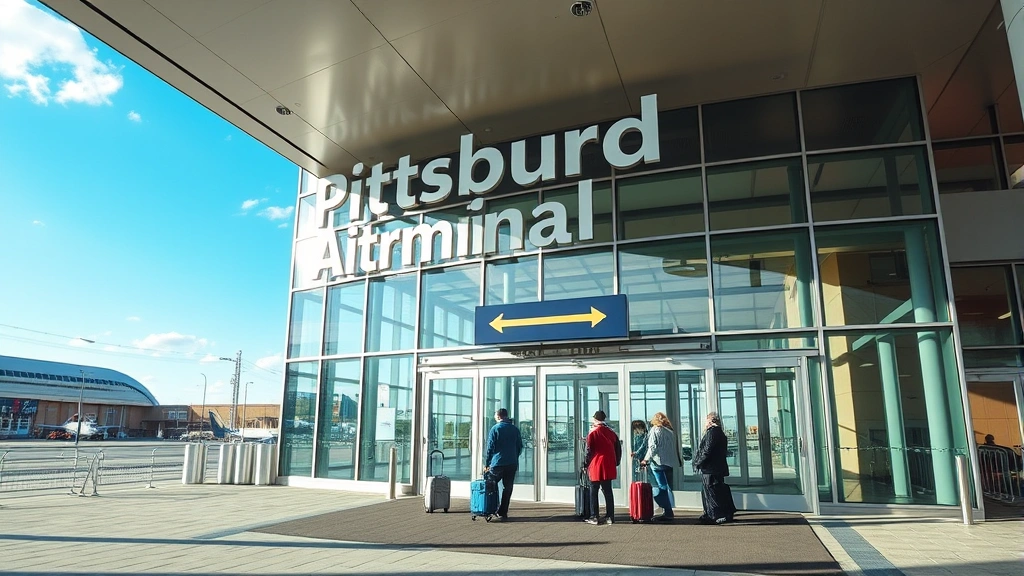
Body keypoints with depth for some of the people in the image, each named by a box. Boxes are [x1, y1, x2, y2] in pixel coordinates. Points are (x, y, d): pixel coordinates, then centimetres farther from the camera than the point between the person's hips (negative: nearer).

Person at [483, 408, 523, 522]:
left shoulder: (495, 429, -4)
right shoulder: (515, 429, 8)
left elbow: (490, 448, -6)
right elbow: (520, 447, 12)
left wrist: (486, 464, -1)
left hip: (497, 463, -4)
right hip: (512, 464, 4)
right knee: (507, 489, 8)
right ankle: (503, 513, 8)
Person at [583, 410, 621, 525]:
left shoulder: (592, 433, -9)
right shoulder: (611, 432, 6)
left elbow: (588, 451, -9)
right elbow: (618, 449, 11)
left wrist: (586, 465, 1)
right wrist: (615, 463, 19)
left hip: (596, 466, -5)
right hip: (609, 467, 5)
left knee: (593, 492, 4)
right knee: (608, 491, 11)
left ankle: (594, 517, 4)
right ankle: (610, 517, 12)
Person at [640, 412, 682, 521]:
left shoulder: (655, 429, -3)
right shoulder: (671, 431, 13)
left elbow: (653, 447, -9)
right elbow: (676, 447, 10)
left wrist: (646, 459, -3)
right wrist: (679, 461, 13)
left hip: (658, 462, -6)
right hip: (670, 463, 6)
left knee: (661, 488, -4)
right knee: (667, 487, 12)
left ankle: (667, 512, -7)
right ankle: (668, 512, 14)